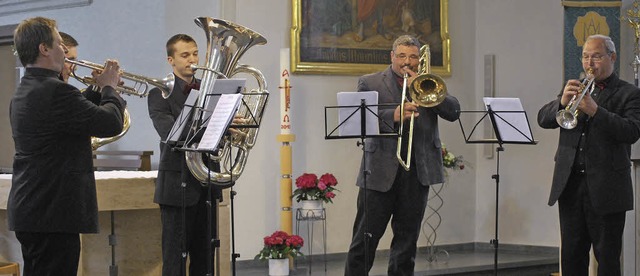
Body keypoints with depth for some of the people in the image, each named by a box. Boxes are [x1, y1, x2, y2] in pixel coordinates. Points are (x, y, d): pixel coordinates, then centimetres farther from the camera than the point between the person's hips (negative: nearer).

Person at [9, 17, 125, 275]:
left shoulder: (22, 93, 13)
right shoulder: (56, 91, -19)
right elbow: (111, 123, -18)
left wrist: (99, 89, 15)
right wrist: (110, 87, -1)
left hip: (27, 211, 10)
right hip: (53, 214, -10)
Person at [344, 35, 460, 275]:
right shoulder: (370, 83, 6)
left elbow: (453, 112, 2)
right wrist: (393, 116, -24)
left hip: (418, 172, 3)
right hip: (381, 171, -3)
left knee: (407, 240, 7)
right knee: (365, 239, -2)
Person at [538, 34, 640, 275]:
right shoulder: (575, 89, 16)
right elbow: (543, 119, 5)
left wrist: (595, 111, -26)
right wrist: (562, 102, -15)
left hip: (606, 188, -4)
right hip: (570, 184, 4)